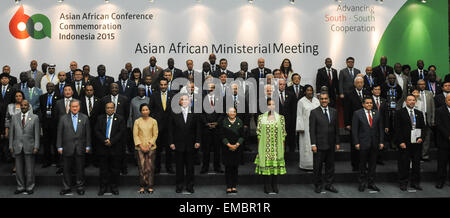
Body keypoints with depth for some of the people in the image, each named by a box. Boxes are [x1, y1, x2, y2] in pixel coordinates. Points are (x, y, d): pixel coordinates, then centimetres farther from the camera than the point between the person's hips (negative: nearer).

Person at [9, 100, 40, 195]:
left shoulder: (34, 117, 2)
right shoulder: (14, 117, 9)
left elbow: (37, 133, 0)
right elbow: (11, 133, 9)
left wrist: (36, 147, -6)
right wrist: (11, 146, 3)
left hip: (29, 147, -2)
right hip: (17, 147, 2)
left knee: (30, 169, 3)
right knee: (19, 168, 7)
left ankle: (29, 187, 14)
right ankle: (20, 187, 18)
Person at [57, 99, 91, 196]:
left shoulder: (85, 118, 6)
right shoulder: (63, 118, 5)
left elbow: (88, 133, 6)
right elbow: (59, 134, 5)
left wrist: (87, 146, 2)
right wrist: (59, 147, 0)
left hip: (80, 149, 0)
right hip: (67, 148, 0)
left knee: (80, 169, 6)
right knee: (67, 169, 6)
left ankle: (80, 187, 16)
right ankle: (67, 188, 16)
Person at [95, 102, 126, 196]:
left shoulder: (120, 119, 3)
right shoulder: (100, 118, 9)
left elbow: (121, 132, -6)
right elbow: (96, 131, -1)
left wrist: (111, 141, -15)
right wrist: (104, 140, -14)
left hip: (115, 148, -1)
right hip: (102, 148, 1)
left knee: (115, 169, 5)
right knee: (103, 169, 7)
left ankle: (114, 187, 15)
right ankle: (103, 187, 16)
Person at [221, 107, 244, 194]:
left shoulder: (239, 122, 5)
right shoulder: (224, 122, 1)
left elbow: (242, 136, 3)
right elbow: (223, 136, -2)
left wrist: (237, 145, -11)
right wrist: (229, 145, -13)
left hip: (237, 148, 1)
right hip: (227, 148, -1)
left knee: (235, 167, 4)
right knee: (228, 167, 0)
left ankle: (234, 186, 11)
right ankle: (228, 187, 6)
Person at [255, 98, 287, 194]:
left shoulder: (280, 118, 5)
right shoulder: (261, 117, 3)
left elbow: (283, 133, 5)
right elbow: (259, 132, 4)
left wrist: (283, 146, 1)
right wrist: (259, 146, 0)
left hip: (277, 147, 1)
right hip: (265, 147, -1)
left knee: (276, 164, 3)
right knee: (266, 165, -1)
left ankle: (275, 187, 14)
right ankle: (267, 187, 8)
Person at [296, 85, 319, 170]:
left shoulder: (317, 101, 10)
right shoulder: (301, 101, -2)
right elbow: (299, 116, -5)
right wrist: (300, 128, -11)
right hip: (306, 127, -4)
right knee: (306, 145, -3)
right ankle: (305, 164, 5)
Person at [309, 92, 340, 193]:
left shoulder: (334, 111, 8)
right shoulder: (314, 112, -4)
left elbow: (336, 128, 11)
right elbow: (312, 130, -6)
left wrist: (337, 143, 7)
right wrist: (313, 144, -12)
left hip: (331, 145, 4)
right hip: (319, 144, -4)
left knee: (330, 165, 10)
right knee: (317, 166, 4)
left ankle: (329, 184, 22)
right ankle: (318, 185, 17)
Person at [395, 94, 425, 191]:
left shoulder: (419, 113, 13)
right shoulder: (400, 113, -1)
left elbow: (423, 127, 13)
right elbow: (397, 129, -5)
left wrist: (421, 138, -4)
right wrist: (401, 142, -11)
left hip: (417, 143, 4)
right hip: (404, 143, -4)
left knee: (416, 164, 9)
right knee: (404, 164, 2)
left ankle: (415, 183, 21)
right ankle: (403, 183, 13)